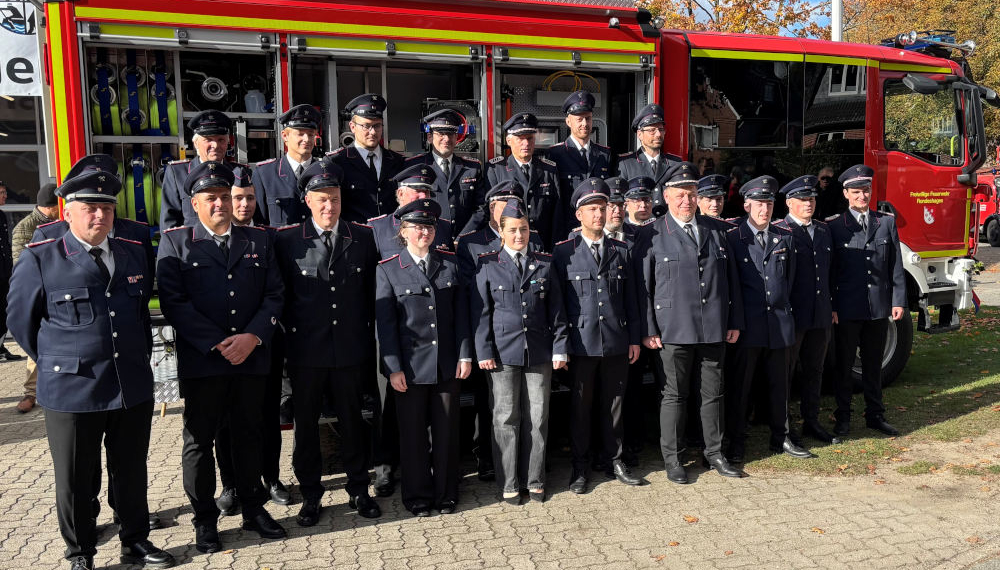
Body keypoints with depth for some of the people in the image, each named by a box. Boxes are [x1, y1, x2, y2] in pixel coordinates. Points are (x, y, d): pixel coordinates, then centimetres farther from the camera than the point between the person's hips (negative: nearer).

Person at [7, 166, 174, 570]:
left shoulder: (134, 254, 7)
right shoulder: (39, 260, -6)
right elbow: (20, 322, 3)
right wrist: (56, 365, 5)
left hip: (134, 388, 4)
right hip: (72, 392, -3)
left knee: (132, 472, 15)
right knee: (77, 480, 10)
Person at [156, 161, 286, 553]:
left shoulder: (258, 240, 11)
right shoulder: (175, 242, 2)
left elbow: (274, 295, 5)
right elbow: (174, 302, -8)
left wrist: (252, 337, -11)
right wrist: (218, 344, -15)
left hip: (252, 358, 3)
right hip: (201, 362, -2)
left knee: (249, 436, 13)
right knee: (199, 441, 7)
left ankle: (254, 510, 28)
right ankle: (205, 521, 23)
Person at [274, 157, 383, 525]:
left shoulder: (363, 238, 3)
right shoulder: (288, 240, -2)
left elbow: (372, 292, 8)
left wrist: (368, 337, 6)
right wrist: (291, 331, 0)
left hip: (351, 348, 1)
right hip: (306, 350, -1)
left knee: (352, 419, 12)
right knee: (306, 423, 10)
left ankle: (358, 489, 28)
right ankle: (310, 496, 26)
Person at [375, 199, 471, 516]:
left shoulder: (450, 264, 5)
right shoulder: (388, 270, -2)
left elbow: (461, 314, 6)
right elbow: (385, 323, -4)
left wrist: (465, 355, 1)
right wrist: (394, 368, -8)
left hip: (448, 365, 2)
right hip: (411, 367, -2)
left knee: (446, 430, 10)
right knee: (413, 432, 8)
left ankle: (446, 495, 26)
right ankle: (418, 496, 25)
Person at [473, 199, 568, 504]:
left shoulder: (545, 264, 8)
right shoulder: (488, 266, 2)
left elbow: (557, 311, 8)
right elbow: (481, 311, 1)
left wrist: (559, 349, 2)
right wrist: (484, 352, -5)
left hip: (539, 353, 2)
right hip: (502, 353, -2)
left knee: (537, 419, 7)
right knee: (506, 420, 4)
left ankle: (534, 480, 23)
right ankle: (508, 484, 18)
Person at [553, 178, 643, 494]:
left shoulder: (621, 251, 10)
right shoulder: (563, 252, -1)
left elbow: (630, 298, 12)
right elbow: (556, 300, -1)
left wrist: (634, 338, 8)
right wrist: (560, 343, -5)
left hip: (617, 343, 3)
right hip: (581, 344, -3)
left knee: (612, 405, 12)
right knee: (580, 406, 6)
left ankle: (613, 461, 27)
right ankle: (579, 467, 19)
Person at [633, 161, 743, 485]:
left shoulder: (717, 230, 11)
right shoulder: (651, 235, -2)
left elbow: (731, 278, 13)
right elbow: (642, 286, -3)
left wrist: (735, 321, 9)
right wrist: (648, 330, -7)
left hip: (714, 330, 4)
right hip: (674, 331, -3)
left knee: (713, 394, 12)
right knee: (674, 395, 5)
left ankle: (714, 453, 28)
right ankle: (672, 459, 18)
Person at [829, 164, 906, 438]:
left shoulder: (887, 222, 6)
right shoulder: (835, 227, -3)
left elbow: (896, 266, 6)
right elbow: (829, 271, -3)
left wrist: (898, 300, 1)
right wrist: (829, 307, -7)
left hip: (879, 308, 3)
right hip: (847, 309, -2)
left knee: (873, 364, 14)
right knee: (844, 365, 7)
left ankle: (875, 415, 26)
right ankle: (843, 417, 18)